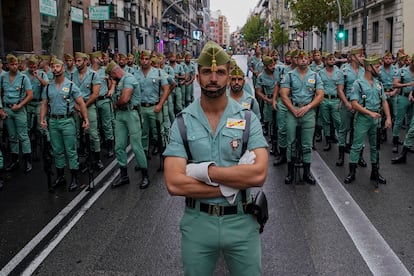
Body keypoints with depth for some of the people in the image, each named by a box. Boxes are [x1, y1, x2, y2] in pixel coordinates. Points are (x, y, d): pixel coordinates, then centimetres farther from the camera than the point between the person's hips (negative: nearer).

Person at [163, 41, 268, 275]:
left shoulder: (248, 119, -4)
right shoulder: (182, 123, -5)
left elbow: (259, 174, -18)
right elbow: (174, 184, -15)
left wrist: (204, 171, -18)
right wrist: (230, 187, -17)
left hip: (241, 221, 0)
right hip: (197, 222, 0)